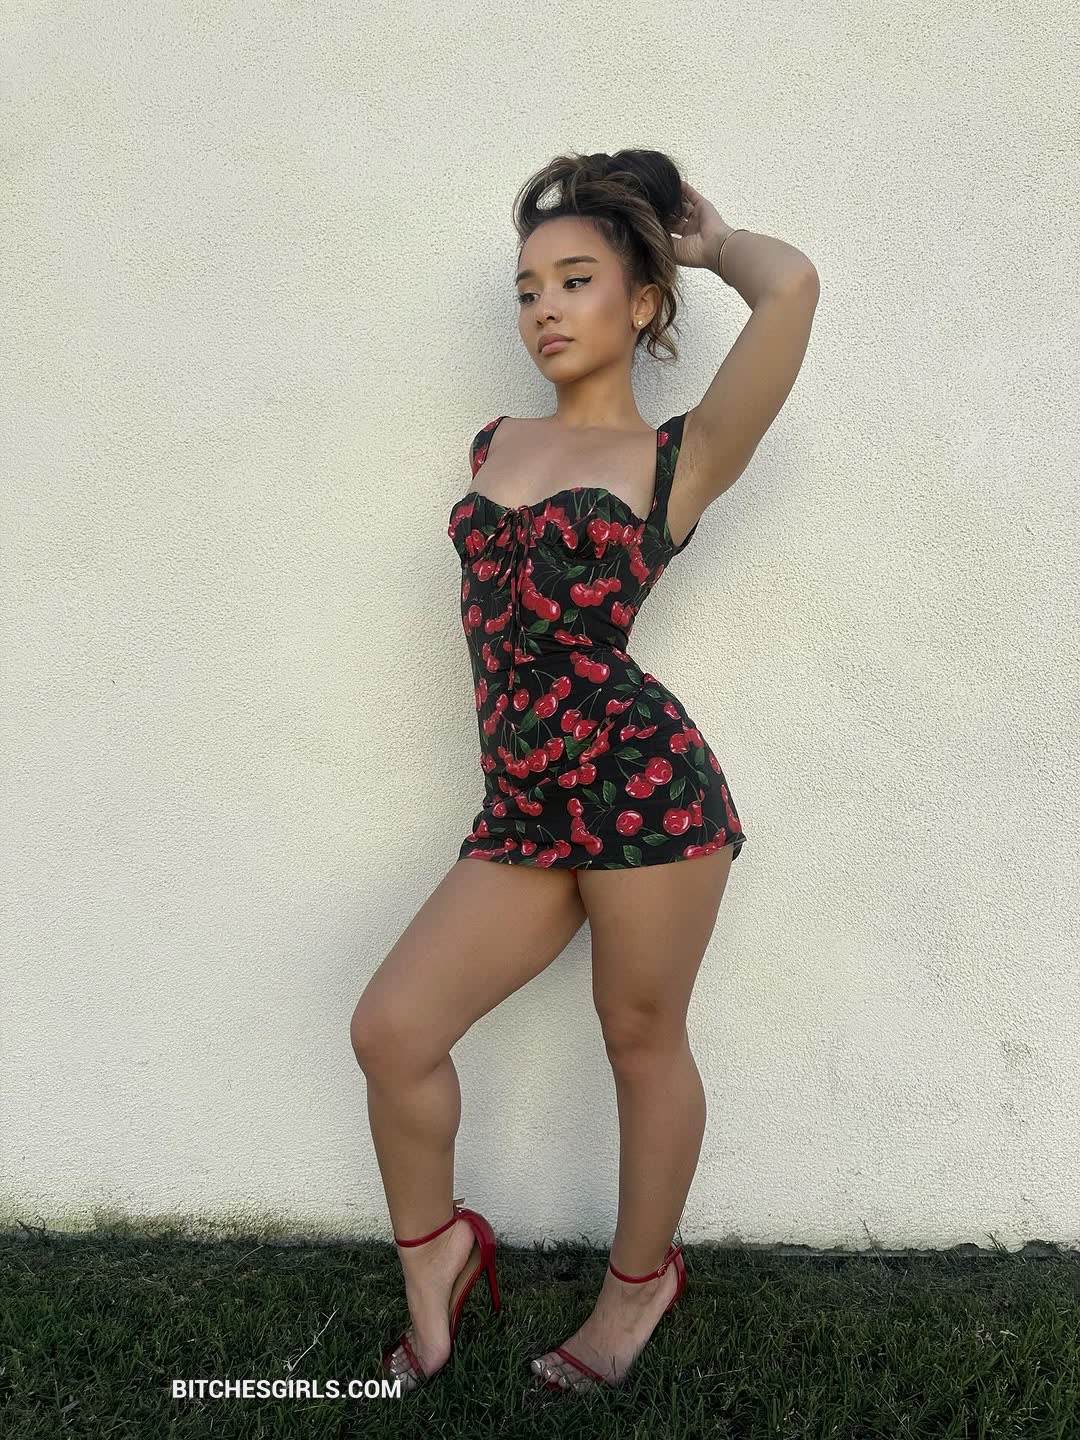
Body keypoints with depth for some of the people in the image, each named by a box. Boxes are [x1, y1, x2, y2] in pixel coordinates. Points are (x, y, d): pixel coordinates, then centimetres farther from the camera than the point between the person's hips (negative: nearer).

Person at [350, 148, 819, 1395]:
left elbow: (791, 287, -14)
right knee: (390, 1029, 1)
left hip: (642, 781, -5)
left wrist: (712, 241, 7)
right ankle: (436, 1254, 27)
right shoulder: (494, 445, 16)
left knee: (642, 1041, 10)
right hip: (522, 811, 5)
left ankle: (641, 1280, 36)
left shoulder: (681, 457, 0)